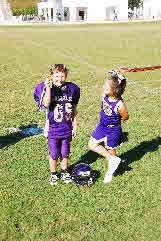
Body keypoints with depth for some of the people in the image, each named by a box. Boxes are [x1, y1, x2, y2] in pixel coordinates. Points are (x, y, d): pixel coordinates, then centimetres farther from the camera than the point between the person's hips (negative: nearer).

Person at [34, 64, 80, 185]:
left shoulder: (71, 89, -2)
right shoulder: (47, 88, -9)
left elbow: (74, 110, 5)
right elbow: (46, 104, -26)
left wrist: (75, 126, 7)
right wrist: (48, 88, -29)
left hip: (67, 128, 2)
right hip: (53, 128, -2)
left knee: (65, 153, 17)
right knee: (54, 153, 10)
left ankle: (64, 171, 39)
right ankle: (53, 174, 32)